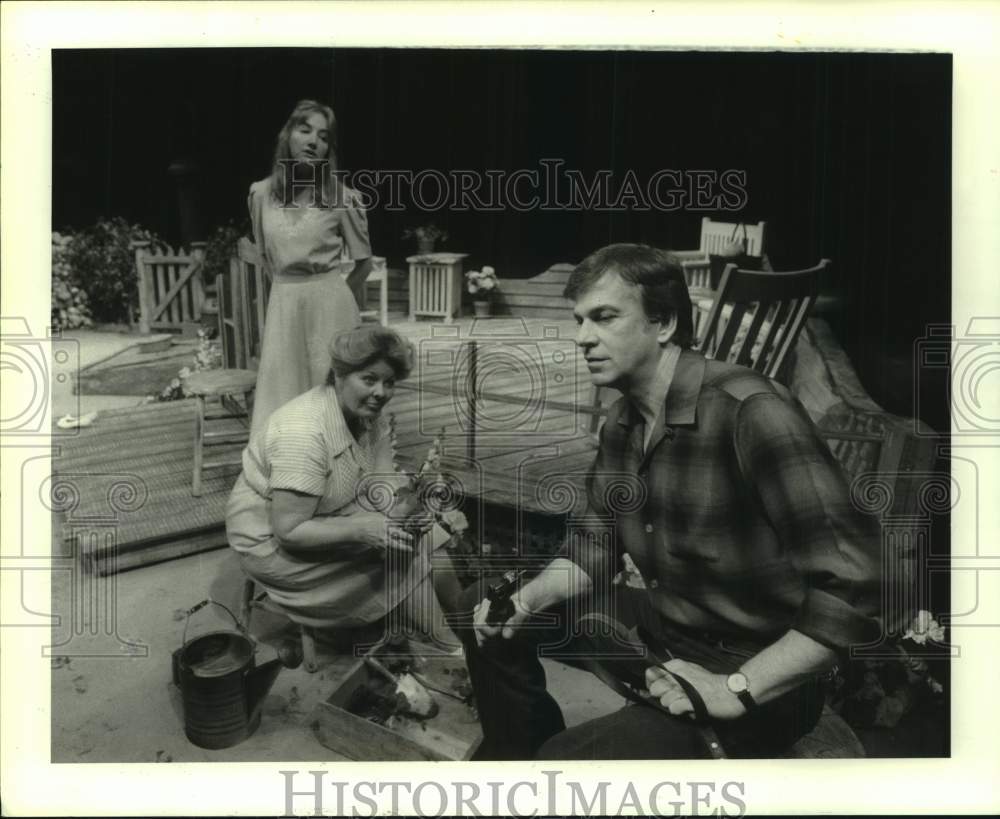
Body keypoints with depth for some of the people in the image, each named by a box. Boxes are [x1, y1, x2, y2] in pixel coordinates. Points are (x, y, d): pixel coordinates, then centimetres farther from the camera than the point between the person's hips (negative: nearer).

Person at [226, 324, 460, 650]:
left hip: (331, 517, 8)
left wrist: (400, 510, -31)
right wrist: (364, 529, -37)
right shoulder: (304, 431, -30)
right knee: (405, 561, -18)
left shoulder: (372, 416, -5)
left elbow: (384, 485, -10)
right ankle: (452, 650, -2)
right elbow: (288, 530, -30)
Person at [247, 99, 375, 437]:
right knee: (280, 400, 5)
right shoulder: (261, 193, 2)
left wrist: (328, 297, 9)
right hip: (282, 305, 3)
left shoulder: (341, 198, -7)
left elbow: (364, 264, 4)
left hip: (330, 306, -3)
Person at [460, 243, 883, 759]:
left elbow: (856, 586, -30)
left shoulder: (749, 411, -27)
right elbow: (595, 546, 11)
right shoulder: (622, 421, 1)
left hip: (758, 675, -8)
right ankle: (514, 753, 29)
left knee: (568, 756, -27)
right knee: (485, 611, 10)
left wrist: (735, 690, -27)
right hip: (658, 635, 8)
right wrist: (523, 602, -6)